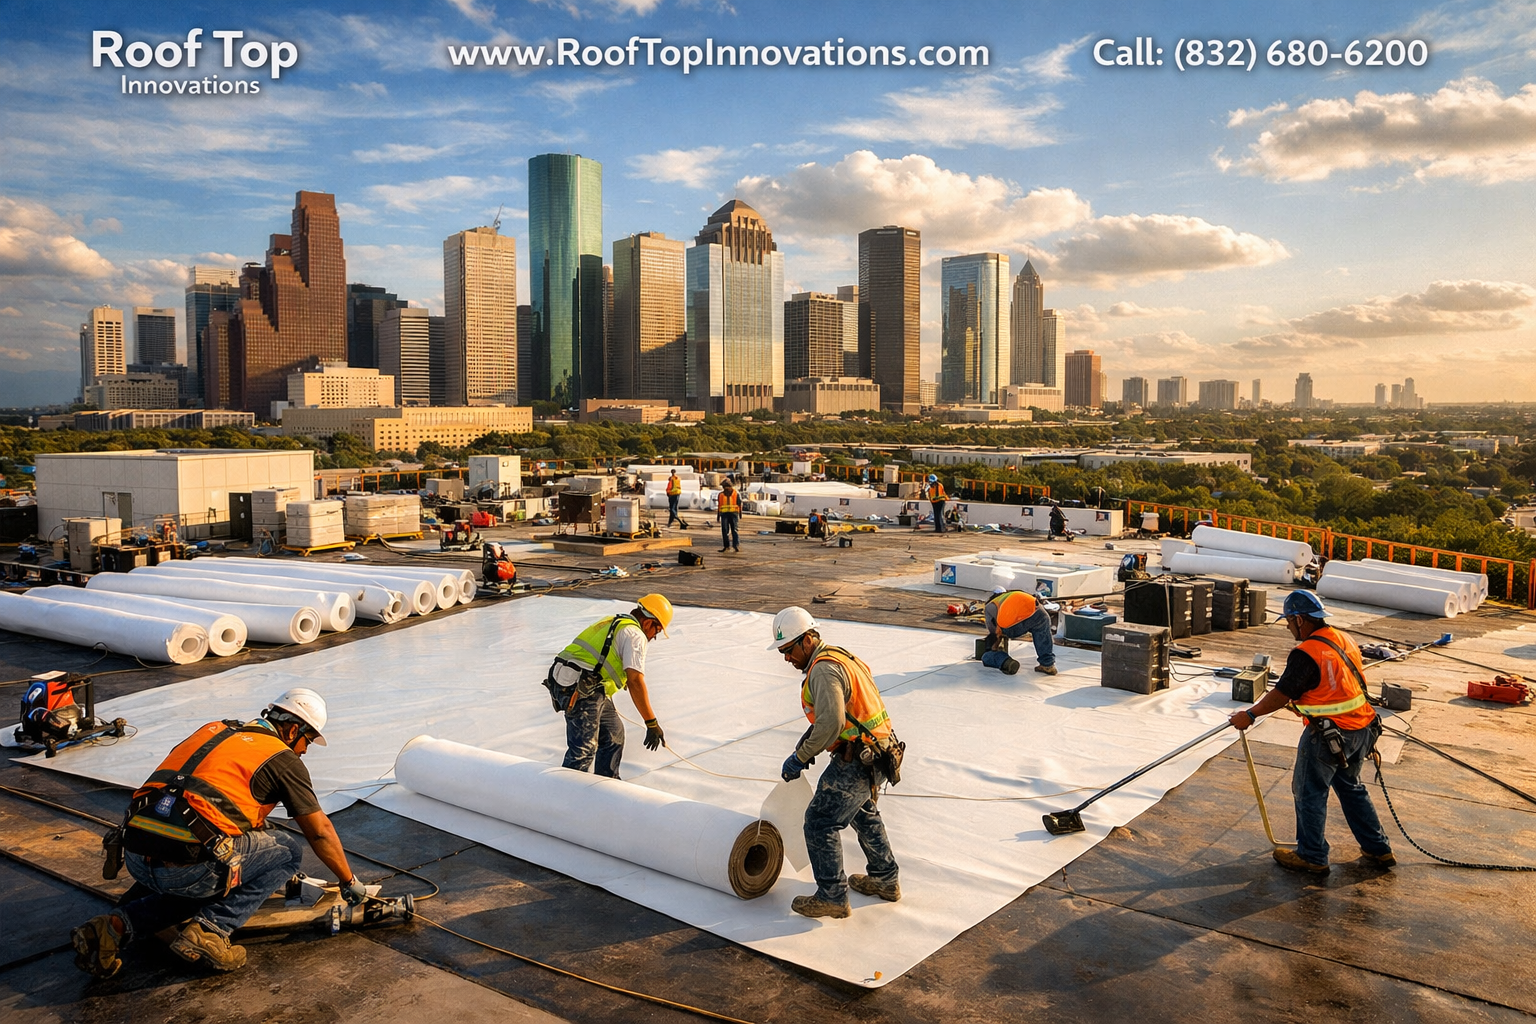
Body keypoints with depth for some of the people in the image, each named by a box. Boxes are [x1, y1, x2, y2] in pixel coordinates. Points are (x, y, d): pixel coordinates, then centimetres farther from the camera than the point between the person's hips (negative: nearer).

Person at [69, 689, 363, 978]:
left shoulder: (213, 731, 24)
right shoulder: (282, 758, 4)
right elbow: (320, 832, 9)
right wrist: (350, 882, 24)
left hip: (135, 858, 7)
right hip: (185, 865, -7)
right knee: (288, 849, 12)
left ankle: (116, 927, 15)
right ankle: (210, 930, 0)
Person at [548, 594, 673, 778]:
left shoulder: (611, 623, 21)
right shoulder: (635, 634, -8)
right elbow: (635, 681, -18)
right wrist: (652, 723, -17)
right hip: (584, 692, -10)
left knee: (613, 735, 21)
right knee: (582, 751, -9)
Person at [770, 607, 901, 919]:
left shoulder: (824, 670, -21)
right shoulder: (838, 657, 12)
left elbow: (831, 724, -30)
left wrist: (800, 758, -19)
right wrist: (808, 739, 7)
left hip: (855, 760, -11)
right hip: (875, 751, 11)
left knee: (821, 822, -2)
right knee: (863, 813, 28)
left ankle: (832, 897, 7)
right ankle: (885, 880, 41)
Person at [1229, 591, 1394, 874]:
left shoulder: (1306, 654, -21)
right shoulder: (1343, 639, 5)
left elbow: (1281, 695, -16)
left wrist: (1250, 715, -3)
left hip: (1328, 735, -8)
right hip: (1362, 727, 8)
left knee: (1309, 792, 8)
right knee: (1351, 787, 24)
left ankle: (1312, 856, 19)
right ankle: (1377, 849, 31)